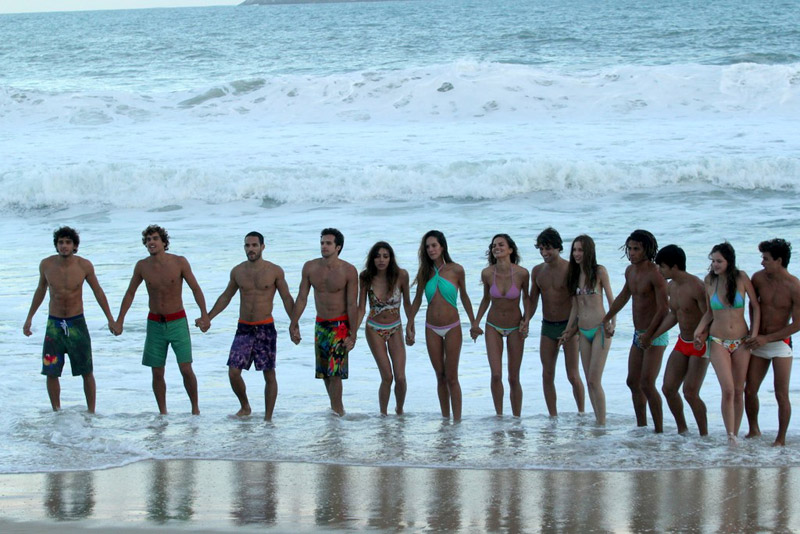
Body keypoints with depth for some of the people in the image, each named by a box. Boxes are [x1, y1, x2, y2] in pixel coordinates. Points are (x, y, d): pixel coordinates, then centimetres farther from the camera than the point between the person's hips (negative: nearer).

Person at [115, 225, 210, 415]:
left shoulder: (179, 262, -10)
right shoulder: (142, 266, -2)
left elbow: (196, 289, -5)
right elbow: (130, 294, 9)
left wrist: (204, 315, -15)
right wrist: (119, 321, 6)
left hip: (178, 322, -2)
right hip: (155, 323, 2)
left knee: (186, 369, -9)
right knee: (157, 373, 3)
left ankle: (195, 408, 9)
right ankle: (163, 413, 15)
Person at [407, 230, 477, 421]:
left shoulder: (456, 270, -5)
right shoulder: (425, 272, 2)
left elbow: (464, 296, 7)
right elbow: (417, 299, 13)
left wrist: (473, 322, 11)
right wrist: (409, 325, 12)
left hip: (452, 328, -3)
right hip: (432, 330, 3)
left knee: (452, 378, -3)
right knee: (440, 377, 7)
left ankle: (457, 420, -1)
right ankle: (445, 419, 14)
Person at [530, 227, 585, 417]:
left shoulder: (571, 270, -9)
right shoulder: (537, 271, 6)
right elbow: (532, 300, 12)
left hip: (569, 325, -5)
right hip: (547, 327, 5)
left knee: (573, 376, -5)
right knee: (547, 375, 4)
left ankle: (581, 413, 10)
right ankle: (553, 417, 11)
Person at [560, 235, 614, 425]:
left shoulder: (599, 272, -5)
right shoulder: (574, 274, 11)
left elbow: (611, 300, -3)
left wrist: (612, 323, -12)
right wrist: (568, 331, 14)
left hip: (600, 330, -6)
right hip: (583, 331, 6)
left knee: (595, 381, -11)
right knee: (590, 381, 5)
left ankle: (602, 424, -6)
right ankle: (598, 421, 10)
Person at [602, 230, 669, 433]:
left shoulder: (655, 274, -18)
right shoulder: (630, 271, 9)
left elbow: (663, 309, -23)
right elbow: (623, 296, 27)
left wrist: (649, 334, -28)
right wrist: (606, 319, 30)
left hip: (655, 336, -9)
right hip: (639, 335, 9)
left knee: (647, 384, -14)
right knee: (633, 382, 11)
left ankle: (659, 430, -8)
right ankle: (641, 427, 20)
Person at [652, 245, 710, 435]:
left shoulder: (696, 287, -23)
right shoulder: (672, 287, 4)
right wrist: (652, 335, 16)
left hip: (701, 346, -8)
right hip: (682, 343, 8)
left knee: (690, 393, -13)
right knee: (668, 388, 4)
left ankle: (704, 435, 2)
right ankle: (682, 430, 21)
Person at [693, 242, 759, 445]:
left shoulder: (741, 278, -7)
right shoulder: (709, 281, -2)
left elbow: (755, 306, 2)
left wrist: (754, 333, -3)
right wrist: (699, 330, -3)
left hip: (741, 342, 1)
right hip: (718, 342, -1)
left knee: (739, 390, 7)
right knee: (728, 390, -14)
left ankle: (735, 435, 18)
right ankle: (730, 438, -13)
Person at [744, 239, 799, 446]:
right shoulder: (758, 278, -4)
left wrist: (767, 338, -15)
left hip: (780, 344, -4)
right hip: (759, 343, 4)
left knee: (781, 394, -4)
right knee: (749, 390, 3)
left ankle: (781, 438, 7)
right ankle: (753, 430, 23)